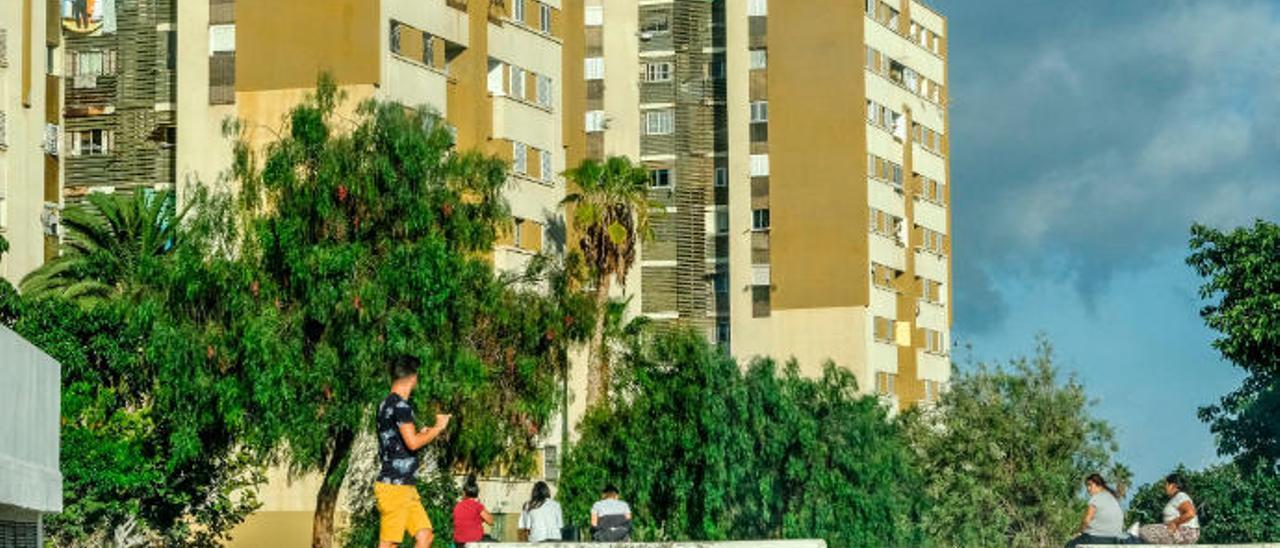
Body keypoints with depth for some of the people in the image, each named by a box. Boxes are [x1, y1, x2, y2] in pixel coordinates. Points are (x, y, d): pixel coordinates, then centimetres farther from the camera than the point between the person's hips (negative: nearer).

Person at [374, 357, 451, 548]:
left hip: (406, 487, 10)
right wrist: (438, 427, -9)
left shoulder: (385, 405, 17)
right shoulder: (400, 405, -14)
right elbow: (413, 443, -22)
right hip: (394, 486, -10)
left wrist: (421, 434, 29)